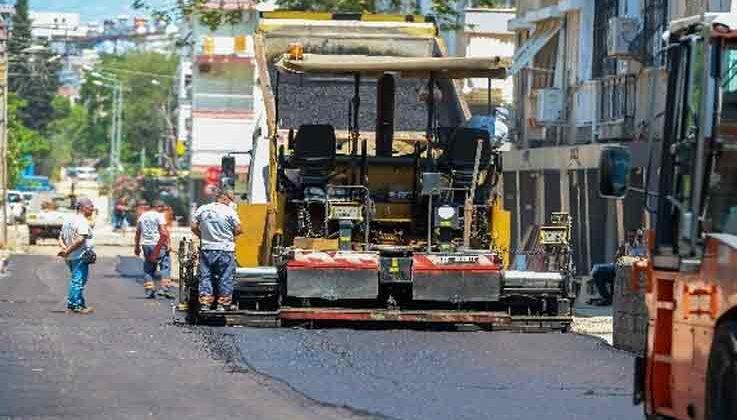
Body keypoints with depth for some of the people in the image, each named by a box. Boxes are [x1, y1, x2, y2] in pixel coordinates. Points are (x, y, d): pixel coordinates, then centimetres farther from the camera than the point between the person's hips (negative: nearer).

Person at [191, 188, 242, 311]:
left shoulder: (202, 209, 3)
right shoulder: (229, 211, -8)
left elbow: (194, 227, 4)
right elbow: (238, 230, -7)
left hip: (206, 249, 3)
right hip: (225, 250, -3)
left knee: (205, 278, 8)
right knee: (225, 278, 6)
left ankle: (204, 304, 6)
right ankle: (222, 305, 7)